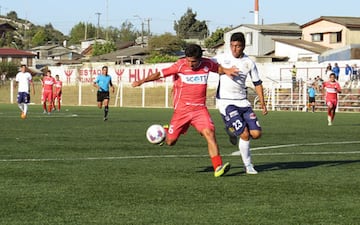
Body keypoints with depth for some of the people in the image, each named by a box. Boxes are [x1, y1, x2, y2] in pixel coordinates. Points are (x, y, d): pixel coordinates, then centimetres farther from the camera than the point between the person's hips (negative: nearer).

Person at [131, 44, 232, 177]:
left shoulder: (207, 64, 0)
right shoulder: (180, 65, -9)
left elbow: (219, 69, 21)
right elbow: (161, 74, -6)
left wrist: (227, 71, 0)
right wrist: (142, 81, -13)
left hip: (200, 108, 1)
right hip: (182, 109, -1)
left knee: (209, 133, -21)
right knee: (170, 142, 5)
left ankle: (218, 167, -21)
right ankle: (166, 131, 42)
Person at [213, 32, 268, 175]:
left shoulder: (249, 63, 4)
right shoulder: (222, 58, -2)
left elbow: (257, 83, 12)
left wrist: (262, 103, 8)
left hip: (242, 102, 4)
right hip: (226, 102, -3)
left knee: (256, 133, -7)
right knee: (245, 134, -15)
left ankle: (233, 131, 23)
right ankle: (248, 165, 3)